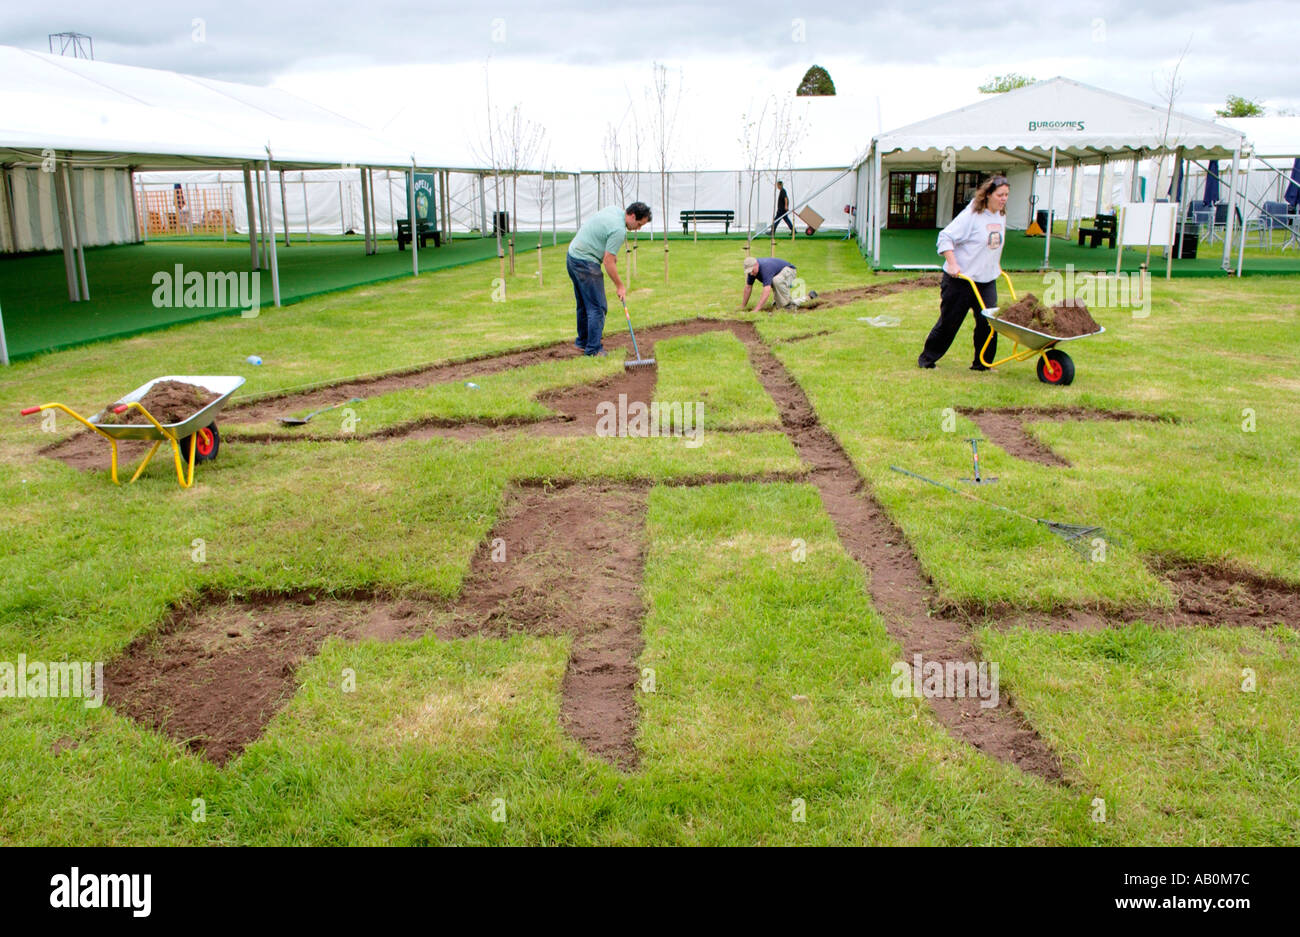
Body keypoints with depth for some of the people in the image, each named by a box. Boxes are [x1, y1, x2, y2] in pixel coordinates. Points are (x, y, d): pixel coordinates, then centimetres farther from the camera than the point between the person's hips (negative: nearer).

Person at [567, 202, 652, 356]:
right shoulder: (619, 230, -21)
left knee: (584, 305, 19)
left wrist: (612, 255, 19)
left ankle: (582, 342, 28)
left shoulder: (615, 209, 7)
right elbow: (608, 262, -19)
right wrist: (620, 286, -9)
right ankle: (593, 349, -5)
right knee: (597, 307, -6)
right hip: (586, 263, -10)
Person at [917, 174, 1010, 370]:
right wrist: (952, 264, -22)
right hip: (960, 279, -6)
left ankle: (982, 364, 11)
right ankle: (927, 358, 18)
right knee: (949, 322, 2)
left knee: (988, 321, -1)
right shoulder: (971, 215, -13)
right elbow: (945, 237, -15)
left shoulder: (1001, 216, 10)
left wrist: (996, 265, 22)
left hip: (987, 280, 6)